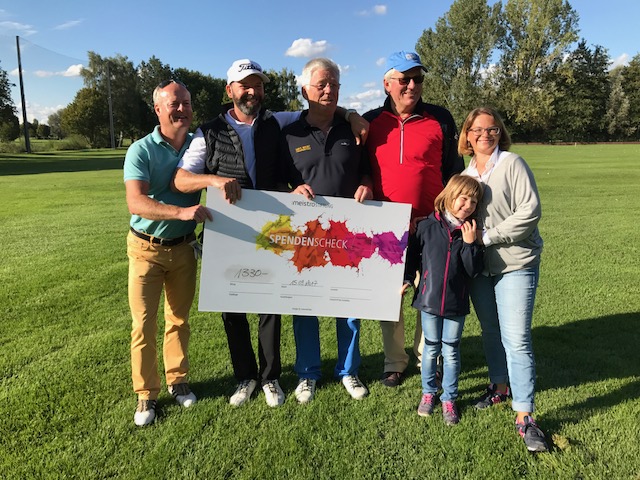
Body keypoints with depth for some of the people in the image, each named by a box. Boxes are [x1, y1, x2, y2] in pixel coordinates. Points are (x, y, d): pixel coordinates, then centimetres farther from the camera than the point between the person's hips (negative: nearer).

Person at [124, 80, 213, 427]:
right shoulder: (141, 150, -12)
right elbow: (135, 202, -26)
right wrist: (182, 211, -40)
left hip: (183, 247, 3)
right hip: (146, 248, -3)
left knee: (179, 319, 13)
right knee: (143, 323, 3)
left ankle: (177, 381, 30)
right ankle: (145, 394, 18)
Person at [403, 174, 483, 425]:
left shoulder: (470, 232, -2)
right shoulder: (427, 226, -5)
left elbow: (473, 270, -8)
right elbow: (413, 253, 8)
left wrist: (470, 243, -17)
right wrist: (406, 279, 2)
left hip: (456, 303, 1)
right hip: (429, 299, 0)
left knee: (451, 352, 10)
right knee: (431, 349, 13)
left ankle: (449, 398, 27)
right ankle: (428, 392, 32)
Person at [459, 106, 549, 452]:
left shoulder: (512, 164, -6)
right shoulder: (466, 172, 10)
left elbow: (530, 211, -15)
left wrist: (489, 237, -17)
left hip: (515, 264, -5)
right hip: (478, 267, 6)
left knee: (516, 339, -8)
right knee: (490, 332, 16)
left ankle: (524, 416, 1)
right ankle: (500, 386, 35)